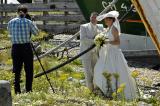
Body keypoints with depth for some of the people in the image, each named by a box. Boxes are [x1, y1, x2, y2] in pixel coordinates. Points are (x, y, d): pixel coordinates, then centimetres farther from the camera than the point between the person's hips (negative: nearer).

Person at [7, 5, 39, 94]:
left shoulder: (11, 22, 3)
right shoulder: (28, 22, -5)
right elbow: (36, 33, 7)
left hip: (15, 48, 2)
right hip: (26, 47, -2)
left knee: (17, 70, 9)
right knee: (29, 70, 8)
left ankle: (17, 91, 8)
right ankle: (28, 90, 7)